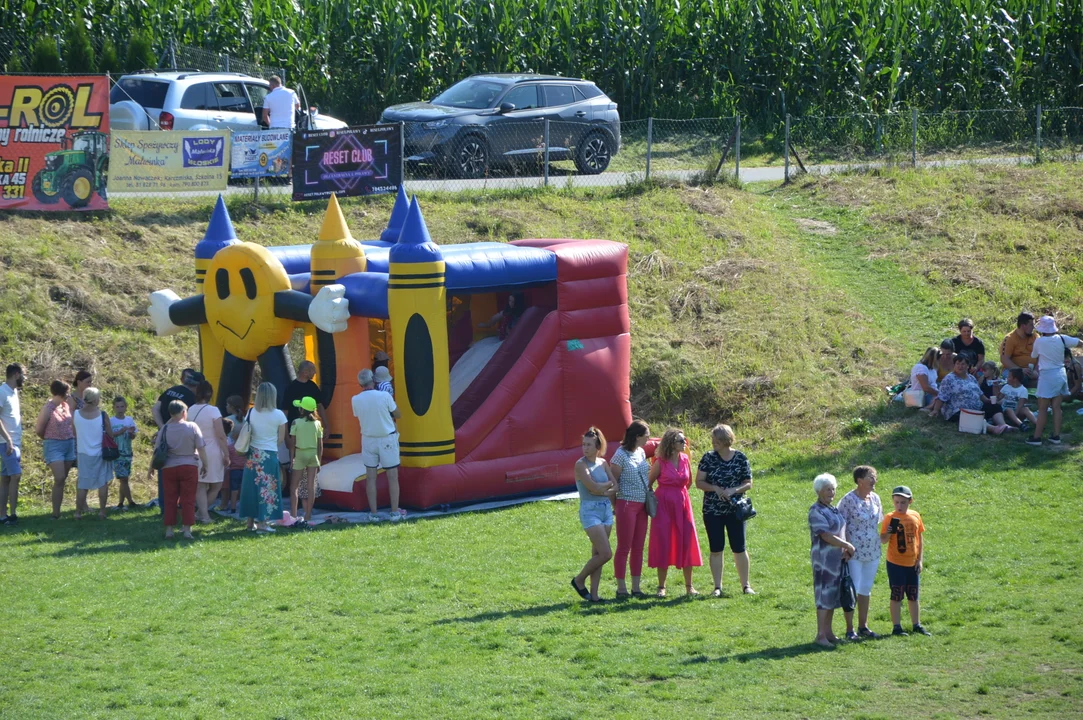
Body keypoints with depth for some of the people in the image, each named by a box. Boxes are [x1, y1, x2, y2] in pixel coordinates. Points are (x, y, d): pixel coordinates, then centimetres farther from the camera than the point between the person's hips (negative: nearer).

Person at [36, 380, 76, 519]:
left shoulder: (66, 406, 7)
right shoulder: (48, 409, -12)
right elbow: (38, 429, -4)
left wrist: (74, 441, 17)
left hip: (69, 445, 7)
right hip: (54, 446, -7)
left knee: (62, 479, 7)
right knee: (59, 479, -15)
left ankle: (57, 511, 11)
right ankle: (55, 514, -13)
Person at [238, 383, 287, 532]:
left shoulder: (251, 413, 0)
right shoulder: (278, 415, -8)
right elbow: (281, 439, -1)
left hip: (253, 455, 3)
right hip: (270, 455, -3)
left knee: (251, 487, 11)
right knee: (267, 488, 1)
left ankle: (251, 521, 16)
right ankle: (262, 523, -4)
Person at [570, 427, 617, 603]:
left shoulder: (603, 463, 8)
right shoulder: (581, 465, -10)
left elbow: (615, 486, 3)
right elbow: (592, 487, -19)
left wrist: (604, 491, -13)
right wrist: (609, 484, -3)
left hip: (606, 508, 6)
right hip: (590, 510, -6)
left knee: (598, 554, 6)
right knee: (606, 553, -11)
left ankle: (593, 593, 9)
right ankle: (579, 580, 7)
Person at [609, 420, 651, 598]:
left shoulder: (641, 453, 11)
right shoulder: (621, 455, -11)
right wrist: (615, 506, -7)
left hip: (642, 505, 7)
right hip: (627, 504, -7)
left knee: (638, 547, 8)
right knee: (624, 547, -3)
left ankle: (636, 588, 12)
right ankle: (621, 588, 2)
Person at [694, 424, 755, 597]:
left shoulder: (740, 458, -3)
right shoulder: (708, 457, 0)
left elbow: (748, 484, 0)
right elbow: (699, 482, 0)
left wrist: (733, 490, -18)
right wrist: (715, 488, -17)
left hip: (734, 509, -1)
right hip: (712, 510, 1)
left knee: (739, 548, 2)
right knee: (716, 549, 3)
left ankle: (745, 585, 11)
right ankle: (717, 587, 10)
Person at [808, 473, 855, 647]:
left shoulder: (834, 509, 14)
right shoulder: (817, 512, -14)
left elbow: (841, 532, 15)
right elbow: (826, 536, -21)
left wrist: (846, 550, -3)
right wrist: (848, 546, -13)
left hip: (837, 559, 9)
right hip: (824, 559, -9)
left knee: (833, 596, 11)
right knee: (824, 596, -7)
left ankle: (828, 632, 18)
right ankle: (821, 635, -3)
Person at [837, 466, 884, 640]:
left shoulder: (875, 498, 6)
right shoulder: (848, 500, -14)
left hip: (872, 552, 7)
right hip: (854, 552, -7)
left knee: (866, 590, 14)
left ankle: (863, 627, 24)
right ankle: (849, 629, 6)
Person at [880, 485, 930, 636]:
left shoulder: (915, 516, 2)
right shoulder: (890, 518, -8)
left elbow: (920, 539, 8)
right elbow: (882, 539, -10)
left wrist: (920, 560, 5)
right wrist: (888, 533, -32)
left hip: (912, 563, 4)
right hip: (896, 564, -4)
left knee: (913, 596, 13)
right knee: (897, 596, 1)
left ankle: (917, 625, 23)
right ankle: (896, 626, 8)